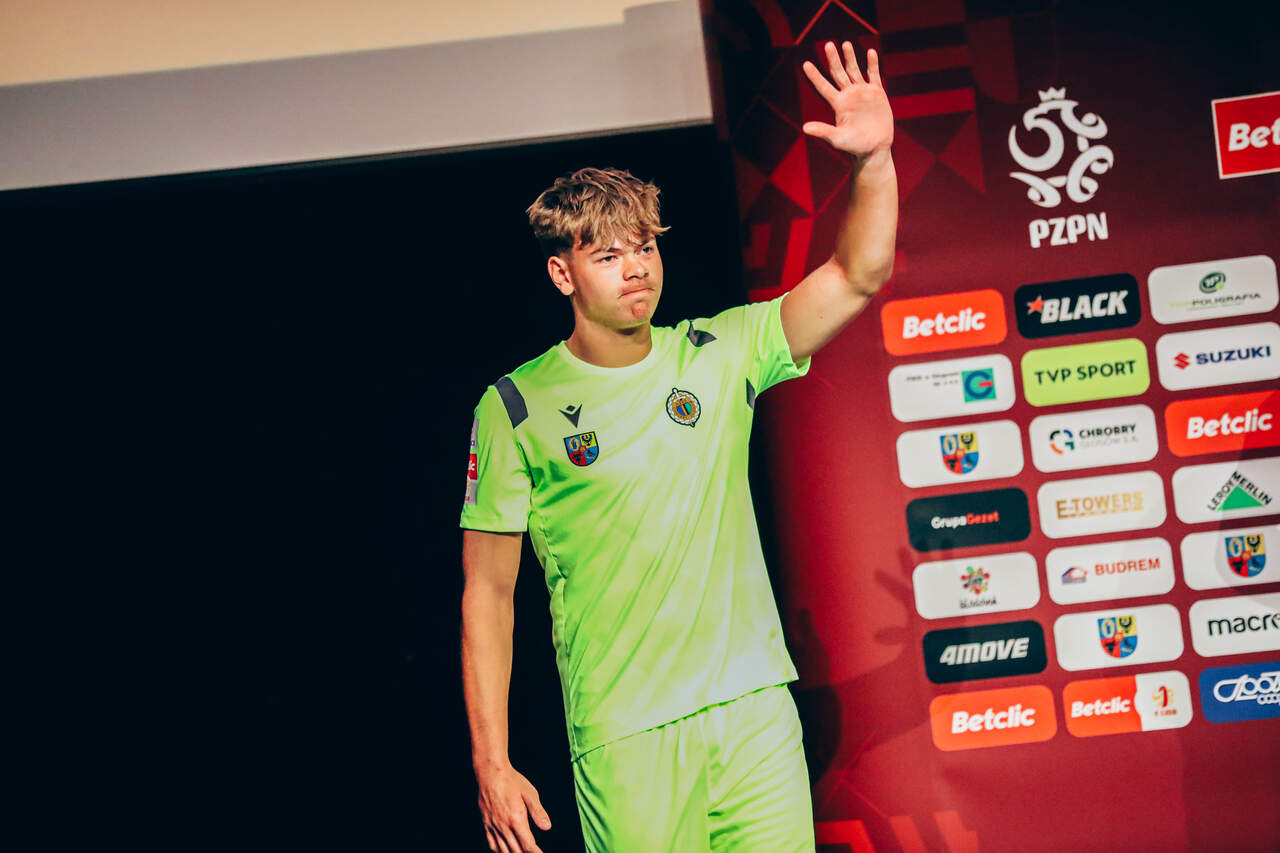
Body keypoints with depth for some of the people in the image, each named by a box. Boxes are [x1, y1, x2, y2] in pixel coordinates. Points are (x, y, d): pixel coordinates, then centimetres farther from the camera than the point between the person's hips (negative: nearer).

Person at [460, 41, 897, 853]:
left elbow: (859, 275, -2)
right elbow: (488, 593, -1)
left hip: (755, 704, 3)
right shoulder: (516, 407, -2)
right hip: (622, 732, -2)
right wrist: (492, 763, -5)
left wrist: (874, 158, -18)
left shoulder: (720, 353, 5)